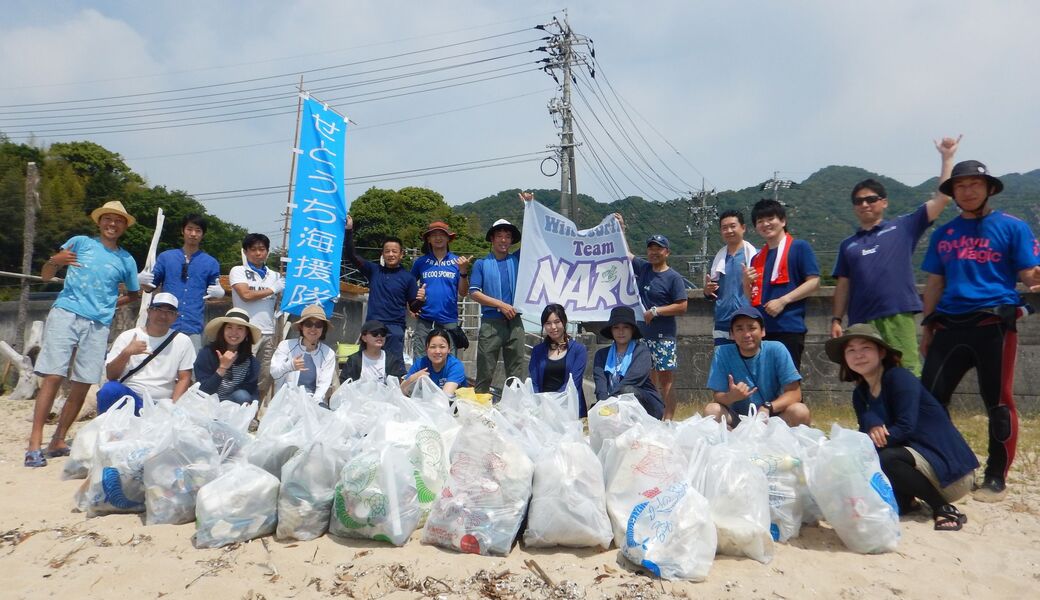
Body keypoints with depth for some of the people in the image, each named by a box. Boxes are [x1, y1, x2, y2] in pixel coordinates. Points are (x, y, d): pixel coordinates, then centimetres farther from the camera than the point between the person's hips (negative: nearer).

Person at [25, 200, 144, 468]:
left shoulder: (126, 260, 15)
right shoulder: (80, 242, 9)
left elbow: (134, 293, 28)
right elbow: (45, 276, 8)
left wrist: (111, 303, 12)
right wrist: (54, 261, -13)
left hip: (98, 325, 3)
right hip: (66, 314, -2)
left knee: (82, 385, 2)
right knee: (53, 377, -11)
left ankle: (58, 441, 14)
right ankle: (35, 444, -9)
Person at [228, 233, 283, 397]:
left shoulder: (275, 275, 17)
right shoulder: (238, 271, 6)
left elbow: (277, 306, 15)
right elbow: (246, 295, -9)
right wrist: (272, 289, 0)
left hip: (269, 333, 4)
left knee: (266, 377, 6)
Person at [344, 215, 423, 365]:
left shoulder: (408, 277, 3)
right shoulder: (374, 270, 10)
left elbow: (413, 308, 5)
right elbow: (352, 256, 4)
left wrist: (420, 299, -18)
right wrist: (349, 230, -6)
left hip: (395, 328, -3)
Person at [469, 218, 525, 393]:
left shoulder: (516, 259, 13)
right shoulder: (481, 264, 7)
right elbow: (474, 293, -2)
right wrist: (501, 304, -10)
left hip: (515, 322, 3)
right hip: (491, 322, -2)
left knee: (516, 372, 6)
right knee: (485, 371, 1)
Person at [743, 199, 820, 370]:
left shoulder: (799, 247, 1)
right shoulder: (757, 258, 17)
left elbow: (814, 282, -7)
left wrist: (783, 301, -15)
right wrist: (747, 282, 0)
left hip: (789, 328, -6)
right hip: (760, 329, 6)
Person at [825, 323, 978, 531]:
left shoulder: (899, 377, -15)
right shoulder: (860, 394, 7)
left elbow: (905, 427, -23)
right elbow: (866, 430, -2)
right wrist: (871, 426, -25)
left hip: (951, 467, -7)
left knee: (883, 460, -32)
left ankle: (944, 508, -10)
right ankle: (904, 501, 9)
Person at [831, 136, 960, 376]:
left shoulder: (902, 227, 10)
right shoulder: (848, 245, 17)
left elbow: (942, 198, 5)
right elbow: (843, 285, 14)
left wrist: (947, 157, 5)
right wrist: (836, 319, 6)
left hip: (897, 317, -3)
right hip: (861, 322, 3)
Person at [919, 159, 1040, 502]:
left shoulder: (1012, 227, 5)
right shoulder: (943, 234, 15)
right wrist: (927, 326, 13)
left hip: (994, 325, -4)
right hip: (949, 326, 4)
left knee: (998, 402, 1)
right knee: (929, 397, 3)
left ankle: (996, 478, 14)